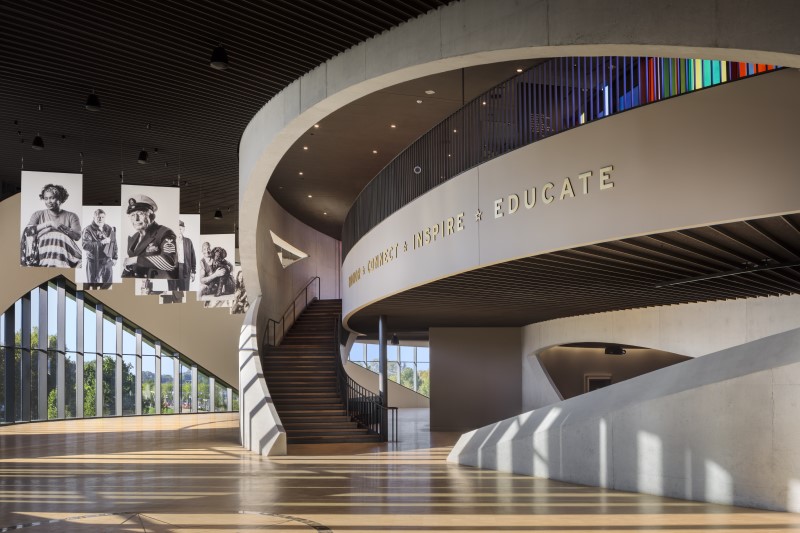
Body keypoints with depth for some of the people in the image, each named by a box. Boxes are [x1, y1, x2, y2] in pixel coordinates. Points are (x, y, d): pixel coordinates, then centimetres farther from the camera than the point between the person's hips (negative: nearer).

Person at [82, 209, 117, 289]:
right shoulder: (88, 230, -10)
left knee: (108, 285, 12)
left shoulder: (110, 229, 6)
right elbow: (85, 245, -23)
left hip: (107, 262, 4)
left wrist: (114, 258, 11)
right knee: (93, 285, 3)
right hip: (93, 262, -4)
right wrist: (101, 242, -26)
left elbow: (114, 244, 15)